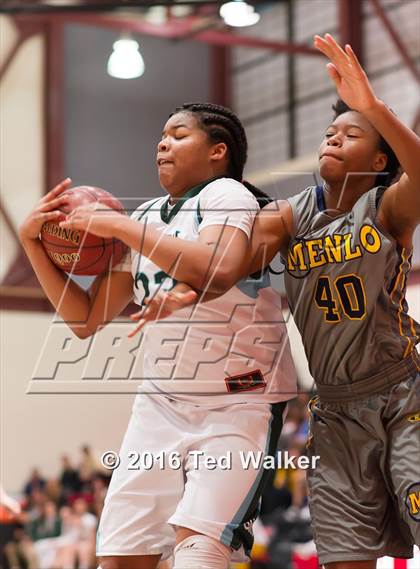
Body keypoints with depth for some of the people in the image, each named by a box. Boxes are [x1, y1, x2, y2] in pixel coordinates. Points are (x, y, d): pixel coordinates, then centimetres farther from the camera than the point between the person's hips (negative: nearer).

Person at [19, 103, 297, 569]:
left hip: (240, 402, -6)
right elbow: (86, 319, 14)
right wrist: (33, 242, 4)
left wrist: (122, 227, -22)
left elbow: (217, 274, -30)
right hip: (161, 403, 7)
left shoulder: (226, 194, -8)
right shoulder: (145, 219, 13)